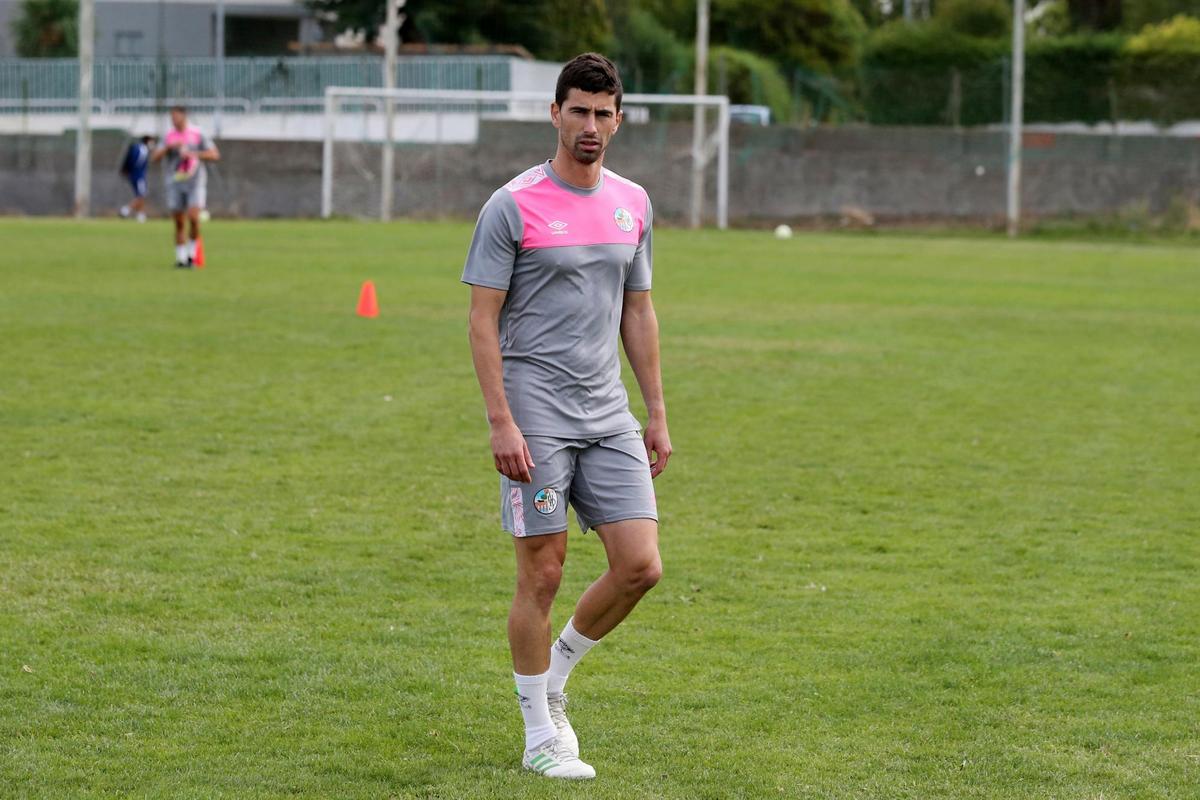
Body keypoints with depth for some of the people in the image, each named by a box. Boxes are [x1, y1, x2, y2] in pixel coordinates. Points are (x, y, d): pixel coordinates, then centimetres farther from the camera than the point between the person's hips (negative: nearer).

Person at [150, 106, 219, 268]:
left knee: (193, 217, -18)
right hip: (175, 184, 2)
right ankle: (181, 257, 11)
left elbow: (215, 155, -4)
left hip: (195, 183, -2)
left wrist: (193, 154, -16)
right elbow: (155, 158, -2)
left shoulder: (197, 134, 0)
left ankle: (191, 252, -1)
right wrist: (169, 147, -19)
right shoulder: (168, 137, 6)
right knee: (178, 223, 2)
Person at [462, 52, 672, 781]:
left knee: (640, 566, -3)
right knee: (543, 575, -2)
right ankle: (542, 737, 10)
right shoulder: (513, 207, -8)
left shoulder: (632, 204, 10)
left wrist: (657, 413, 13)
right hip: (536, 417, -5)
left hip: (608, 417, 5)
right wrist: (501, 422, -15)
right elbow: (484, 320, -8)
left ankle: (554, 680, 21)